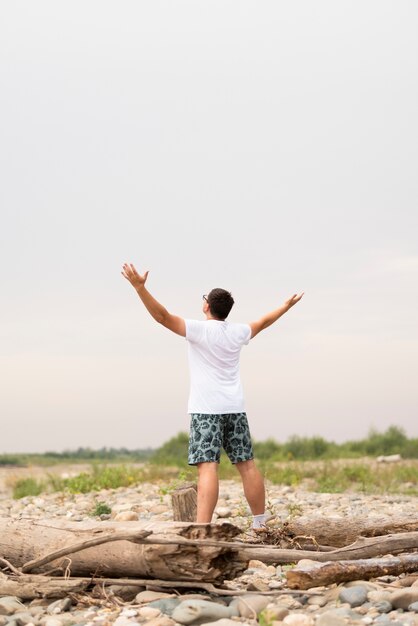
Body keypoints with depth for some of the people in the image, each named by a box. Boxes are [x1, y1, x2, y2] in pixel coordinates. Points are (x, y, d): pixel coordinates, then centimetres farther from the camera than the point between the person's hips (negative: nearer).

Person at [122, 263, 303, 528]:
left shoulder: (199, 329, -8)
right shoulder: (238, 332, 10)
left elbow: (162, 316, -18)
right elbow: (264, 321, 28)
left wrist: (140, 287, -21)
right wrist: (287, 306, 46)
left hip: (206, 409, -5)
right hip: (235, 407, 5)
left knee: (208, 467, -14)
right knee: (247, 464, 12)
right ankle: (261, 522, 21)